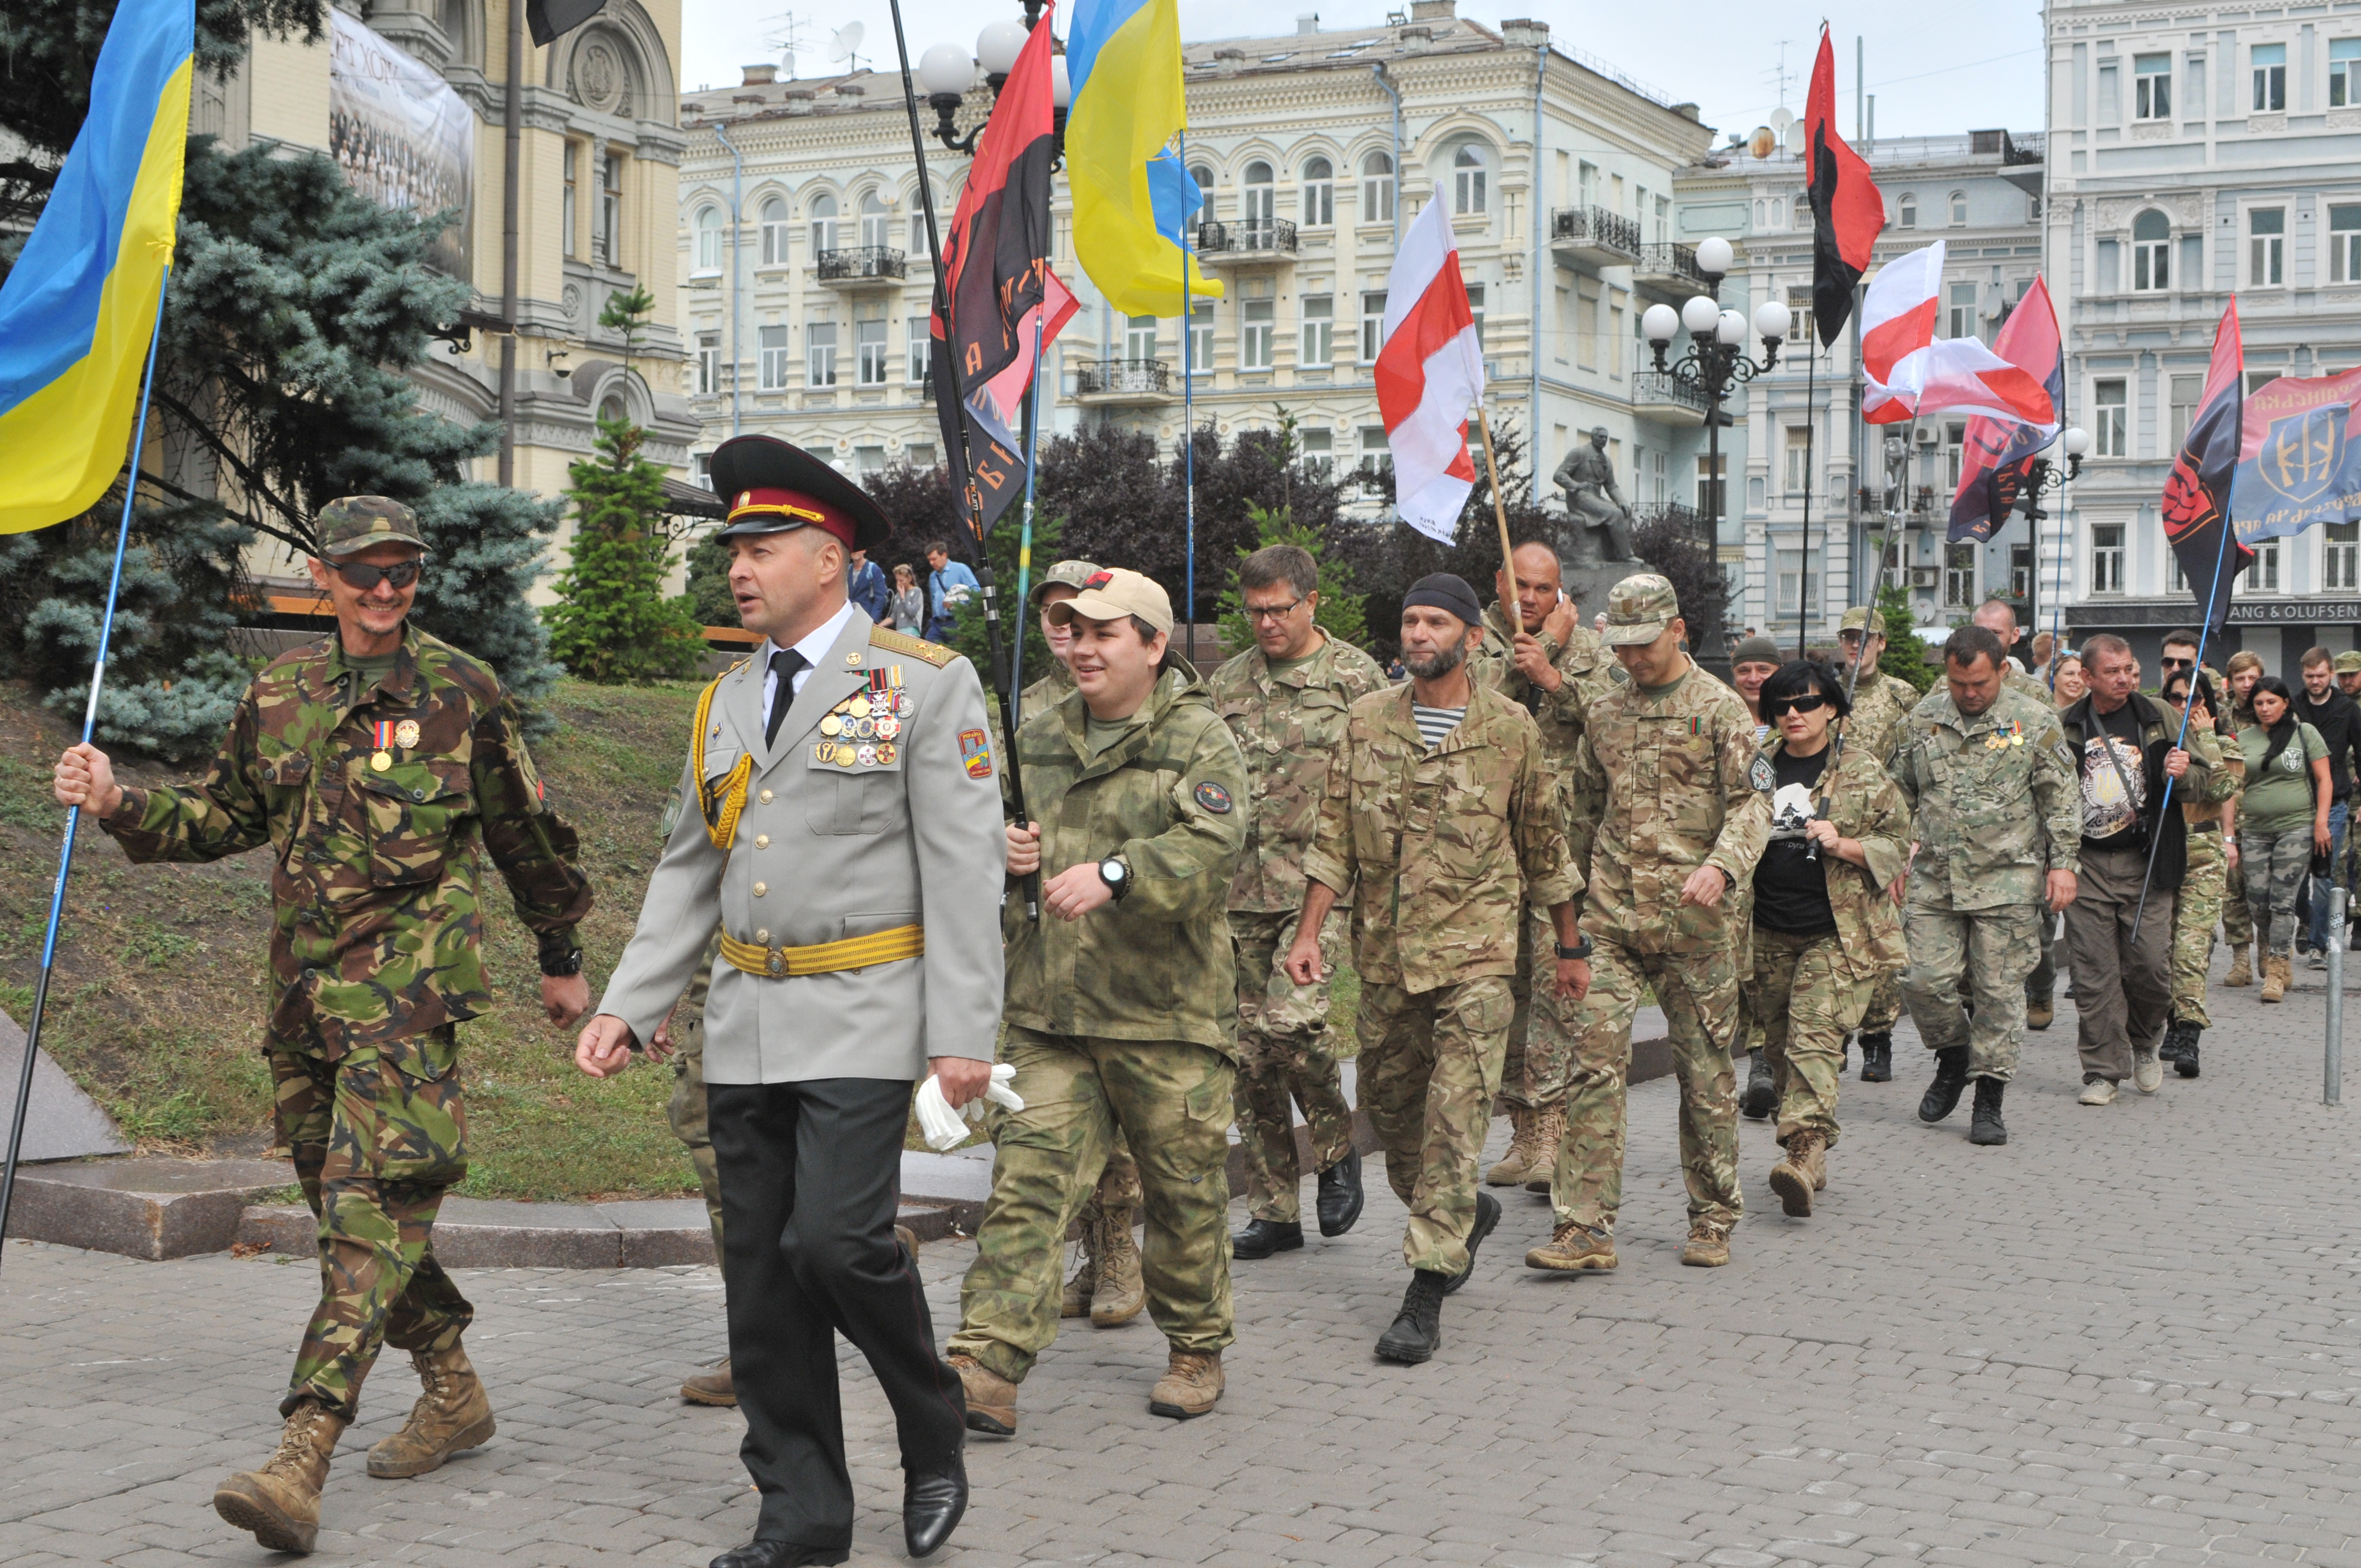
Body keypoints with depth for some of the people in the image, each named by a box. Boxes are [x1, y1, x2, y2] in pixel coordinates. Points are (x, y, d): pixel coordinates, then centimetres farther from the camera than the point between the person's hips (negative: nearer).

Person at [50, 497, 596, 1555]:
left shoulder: (461, 692, -1)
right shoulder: (279, 695, 11)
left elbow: (526, 833, 8)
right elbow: (220, 818, 19)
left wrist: (562, 960, 15)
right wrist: (118, 804, 1)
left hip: (408, 987, -6)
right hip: (306, 989, 6)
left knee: (370, 1207, -15)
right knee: (347, 1200, 12)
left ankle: (301, 1461, -23)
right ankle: (455, 1394, 29)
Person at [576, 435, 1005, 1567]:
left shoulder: (926, 685, -5)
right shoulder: (727, 701, 14)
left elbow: (964, 868, -8)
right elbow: (688, 871, 17)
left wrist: (963, 1033, -14)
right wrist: (628, 1007, 8)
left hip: (861, 1016, -6)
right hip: (746, 1024, 6)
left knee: (838, 1240, -16)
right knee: (761, 1272, 6)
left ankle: (933, 1431, 11)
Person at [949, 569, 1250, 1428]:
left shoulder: (1200, 742, -4)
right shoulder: (1039, 739, 14)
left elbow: (1210, 845, -21)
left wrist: (1113, 874, -35)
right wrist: (1001, 849, 1)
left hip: (1166, 1007, -4)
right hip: (1049, 1008, 4)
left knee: (1184, 1189, 9)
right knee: (1030, 1176, -6)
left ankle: (1196, 1349, 28)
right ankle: (987, 1366, -9)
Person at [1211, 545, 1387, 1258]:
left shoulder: (1356, 676, 1)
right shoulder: (1227, 683, 13)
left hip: (1323, 883, -5)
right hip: (1241, 891, 5)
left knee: (1290, 1018, -22)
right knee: (1249, 1047, 5)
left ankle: (1337, 1144, 6)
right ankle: (1273, 1211, 15)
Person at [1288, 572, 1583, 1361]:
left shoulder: (1510, 727, 0)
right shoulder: (1367, 721, 6)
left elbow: (1544, 845, 8)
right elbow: (1335, 838, 7)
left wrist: (1570, 947, 12)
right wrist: (1308, 933, -1)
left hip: (1474, 950, -4)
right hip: (1385, 950, 4)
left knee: (1456, 1116, -10)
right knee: (1389, 1105, 14)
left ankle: (1426, 1292, -8)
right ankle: (1466, 1214, 40)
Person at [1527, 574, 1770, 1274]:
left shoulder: (1719, 709, -1)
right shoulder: (1605, 715, 13)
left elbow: (1751, 803, -8)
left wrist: (1720, 866, -26)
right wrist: (1571, 892, 23)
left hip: (1693, 921, -3)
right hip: (1612, 918, 3)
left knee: (1705, 1071, 5)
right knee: (1595, 1063, -7)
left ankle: (1713, 1218, 20)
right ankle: (1585, 1226, -6)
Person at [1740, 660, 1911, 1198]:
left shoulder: (1863, 772, 0)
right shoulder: (1757, 767, 9)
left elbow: (1898, 844, 2)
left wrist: (1842, 845, -14)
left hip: (1837, 935, -5)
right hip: (1768, 935, 5)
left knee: (1815, 1038, -17)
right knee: (1780, 1043, 9)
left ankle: (1804, 1150, -27)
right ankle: (1808, 1158, 21)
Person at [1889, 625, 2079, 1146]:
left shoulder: (2034, 720, 0)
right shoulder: (1922, 718, 8)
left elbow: (2060, 800, 2)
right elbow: (1901, 791, 17)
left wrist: (2063, 863, -3)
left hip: (2007, 881, -3)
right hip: (1934, 878, 3)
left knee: (2000, 991, -1)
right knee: (1924, 981, -3)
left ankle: (1989, 1099, 8)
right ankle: (1953, 1058, 25)